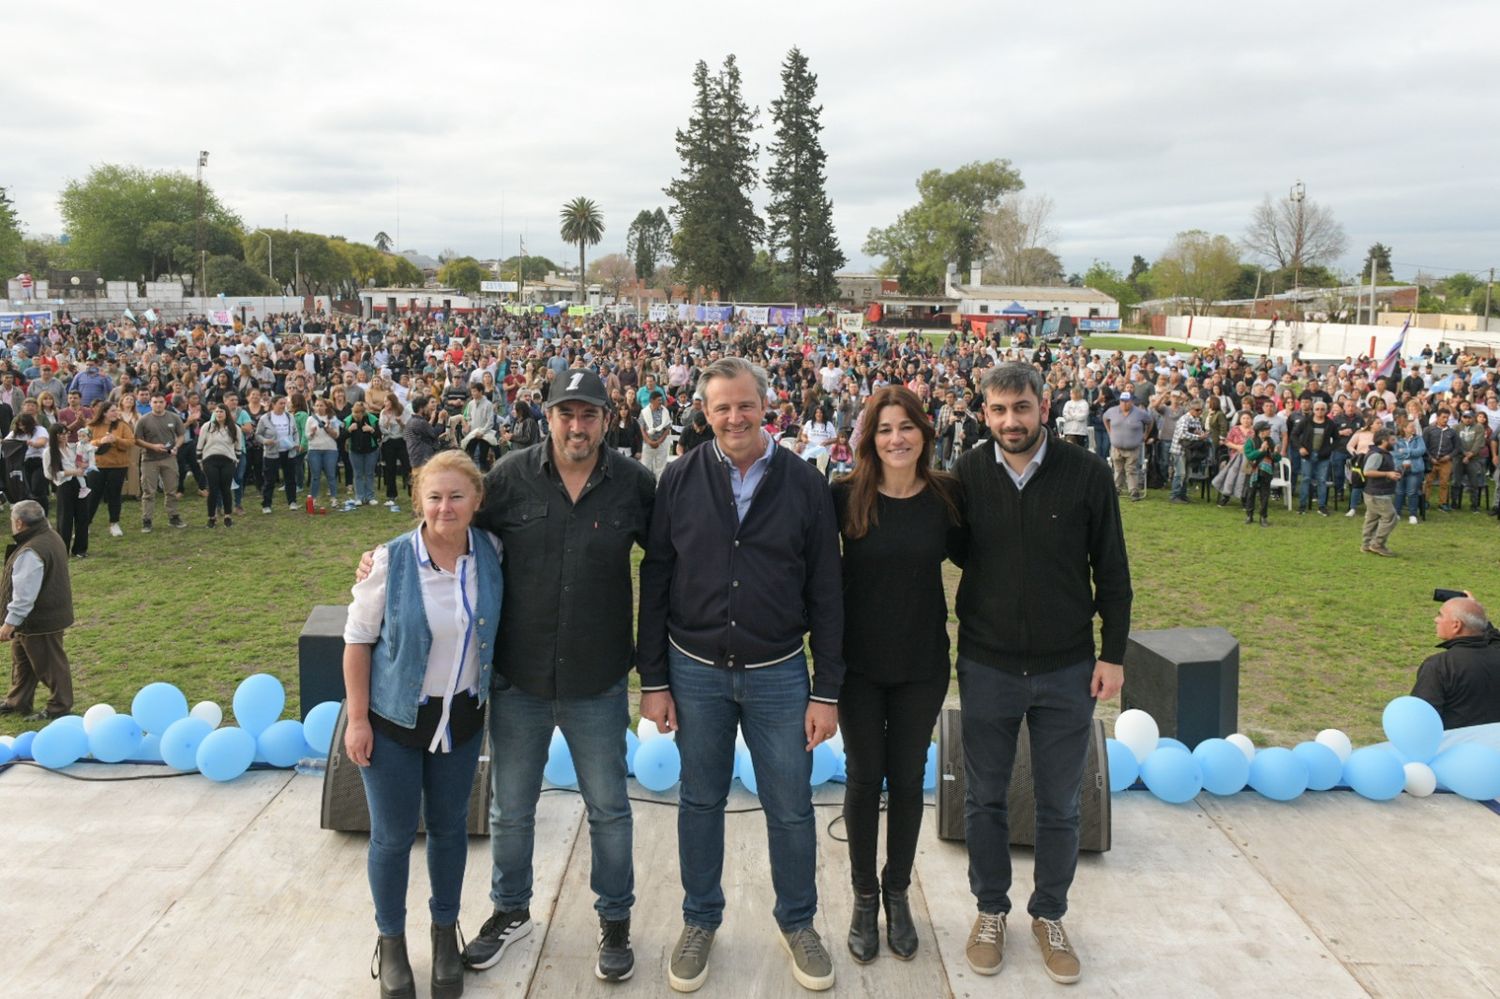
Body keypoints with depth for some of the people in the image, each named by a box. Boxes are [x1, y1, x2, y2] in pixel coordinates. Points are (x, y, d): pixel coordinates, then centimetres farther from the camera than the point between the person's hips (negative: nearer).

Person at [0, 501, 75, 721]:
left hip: (39, 620, -10)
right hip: (51, 612, 10)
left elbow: (25, 595, -28)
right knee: (22, 659, 23)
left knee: (49, 664, 5)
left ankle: (59, 708, 19)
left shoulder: (32, 552, -29)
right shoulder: (50, 537, 3)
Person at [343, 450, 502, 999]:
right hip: (394, 717, -2)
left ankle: (445, 930, 39)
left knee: (450, 826, 16)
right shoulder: (392, 561, -17)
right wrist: (357, 718, -8)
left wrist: (486, 691, 4)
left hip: (462, 716, 3)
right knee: (393, 835, 10)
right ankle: (391, 939, 34)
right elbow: (357, 640, -9)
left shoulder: (491, 553, -10)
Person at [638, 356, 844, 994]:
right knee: (700, 801, 15)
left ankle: (797, 923, 33)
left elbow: (825, 593, -2)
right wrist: (653, 680, -1)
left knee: (791, 808, 10)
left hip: (778, 674, 0)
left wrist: (826, 691, -4)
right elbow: (654, 582, 0)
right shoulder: (680, 480, -3)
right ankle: (700, 921, 35)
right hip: (695, 671, 1)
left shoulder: (804, 484, -5)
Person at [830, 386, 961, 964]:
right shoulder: (845, 497, -10)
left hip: (922, 663, 1)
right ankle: (864, 897, 30)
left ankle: (898, 893, 34)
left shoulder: (946, 496, -5)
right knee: (864, 777, 11)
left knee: (908, 778, 13)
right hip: (859, 661, -1)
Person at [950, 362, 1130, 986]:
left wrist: (1113, 653, -3)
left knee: (1059, 804, 13)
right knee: (985, 799, 13)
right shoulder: (966, 477, -4)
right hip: (987, 668, 1)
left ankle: (1049, 915, 33)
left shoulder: (1086, 475, -7)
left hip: (1067, 670, 0)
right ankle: (991, 910, 33)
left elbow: (1112, 572, -1)